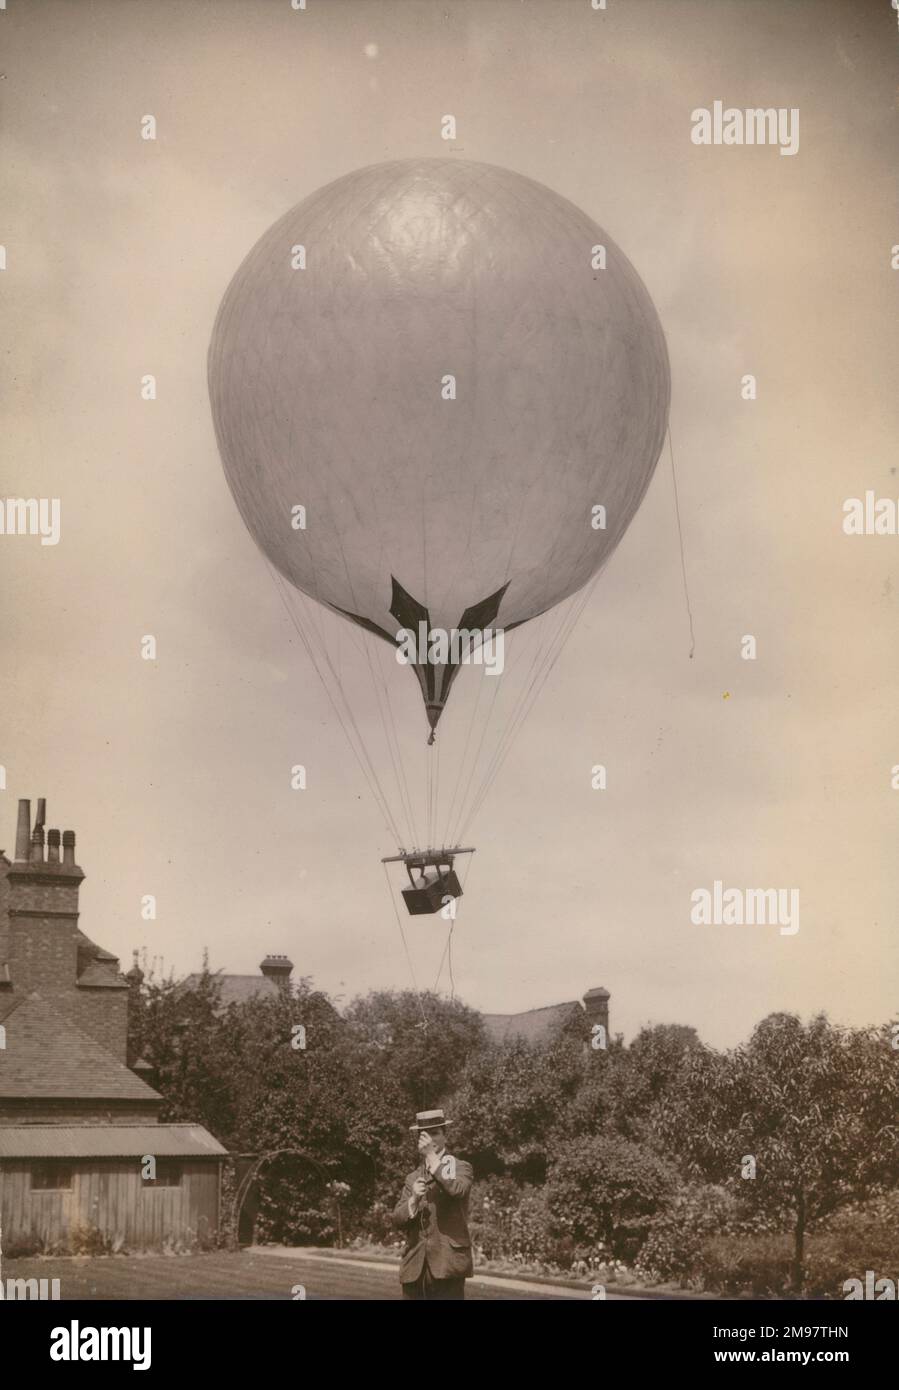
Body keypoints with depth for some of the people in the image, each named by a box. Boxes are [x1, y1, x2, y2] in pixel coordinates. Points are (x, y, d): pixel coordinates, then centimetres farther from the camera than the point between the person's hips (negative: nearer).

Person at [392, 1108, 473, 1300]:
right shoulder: (413, 1178, 19)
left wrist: (432, 1156, -15)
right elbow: (397, 1219, 9)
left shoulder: (460, 1167, 5)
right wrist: (413, 1199, -10)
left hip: (447, 1264, -5)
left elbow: (458, 1190, -19)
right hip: (415, 1266, 5)